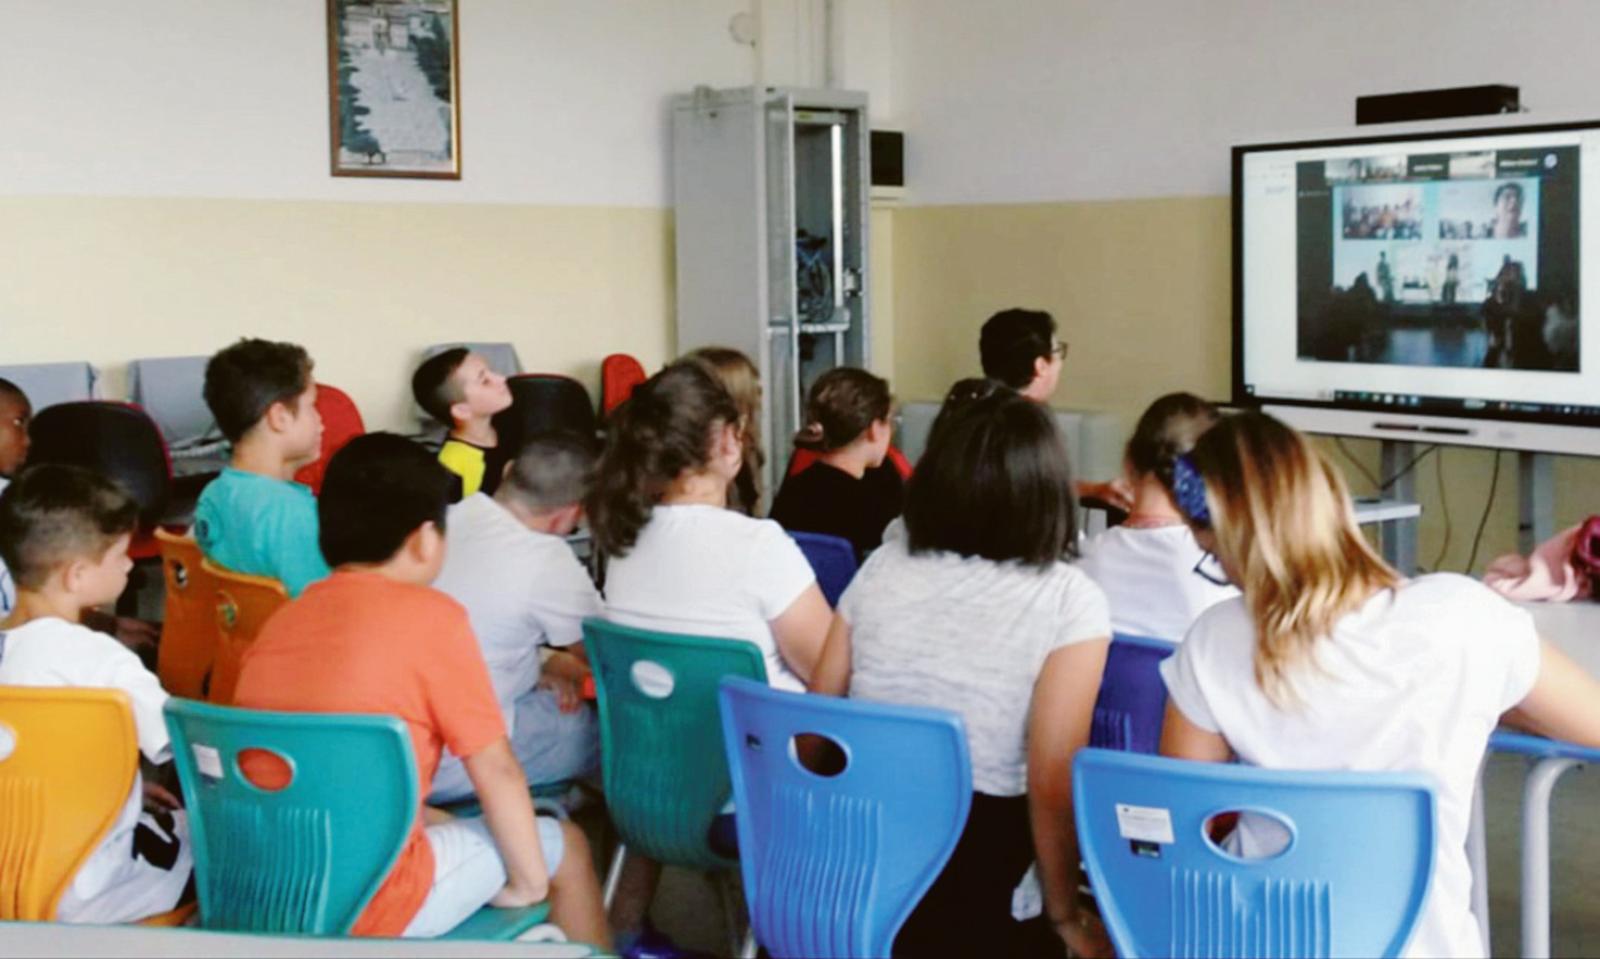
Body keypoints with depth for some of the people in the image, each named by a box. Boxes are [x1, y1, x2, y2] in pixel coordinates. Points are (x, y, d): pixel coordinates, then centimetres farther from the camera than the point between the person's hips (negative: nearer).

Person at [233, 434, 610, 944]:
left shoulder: (280, 621, 5)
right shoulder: (432, 617, -12)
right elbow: (495, 771, -8)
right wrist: (529, 878, 6)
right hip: (365, 906, -7)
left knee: (442, 823, 32)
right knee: (564, 847, 15)